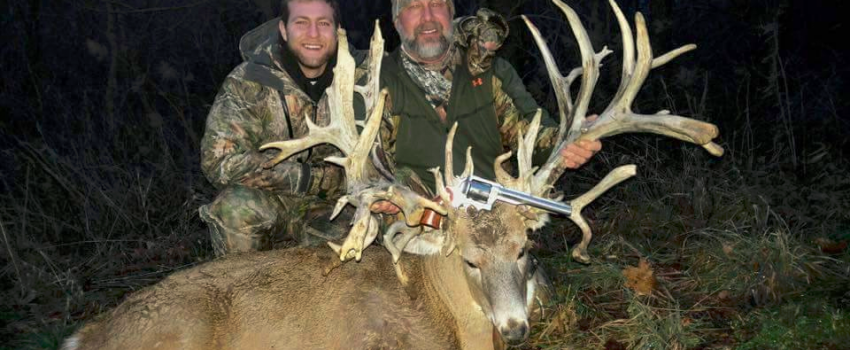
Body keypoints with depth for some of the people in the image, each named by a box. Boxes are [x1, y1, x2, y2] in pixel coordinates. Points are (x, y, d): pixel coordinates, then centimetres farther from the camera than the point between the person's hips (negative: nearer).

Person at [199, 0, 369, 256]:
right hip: (266, 198, -1)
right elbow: (219, 160, -23)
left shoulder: (362, 77, -8)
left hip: (331, 204, 2)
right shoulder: (248, 82, -16)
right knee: (240, 206, -33)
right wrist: (312, 177, -24)